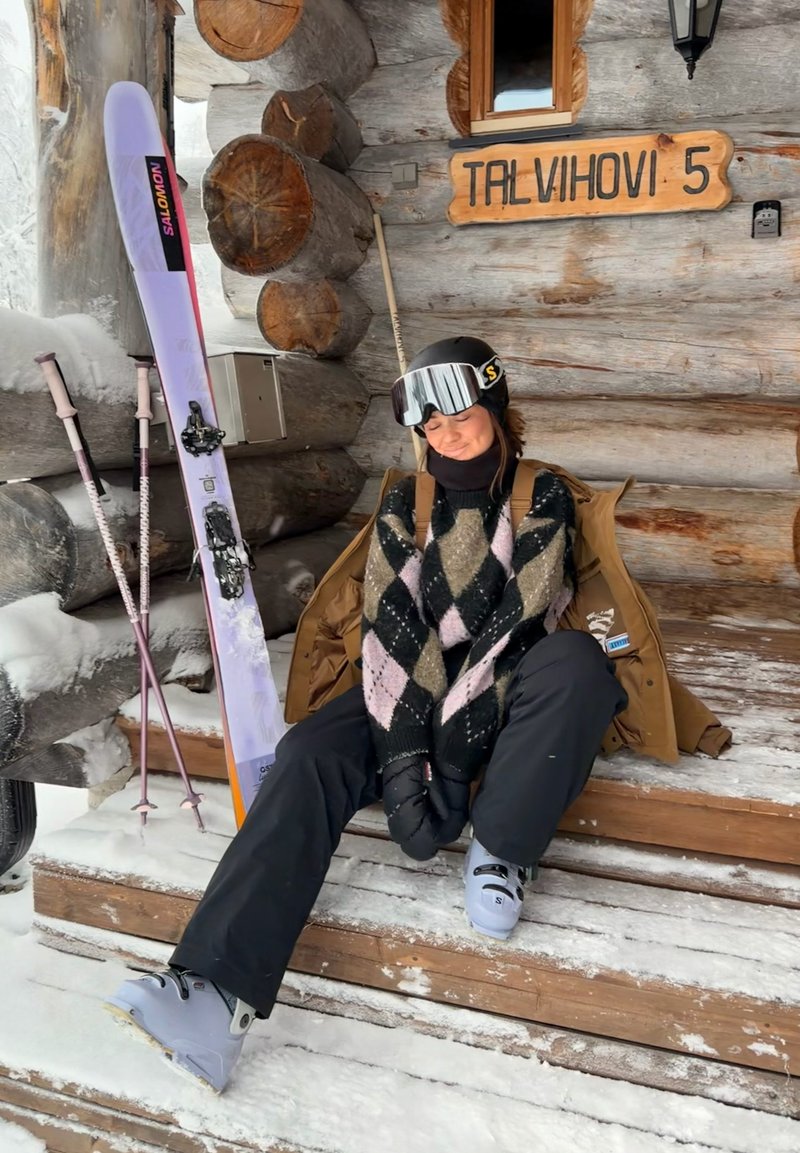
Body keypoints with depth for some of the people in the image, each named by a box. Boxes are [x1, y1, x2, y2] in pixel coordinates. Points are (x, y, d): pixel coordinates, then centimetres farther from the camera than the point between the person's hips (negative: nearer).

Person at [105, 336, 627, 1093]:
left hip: (505, 689, -1)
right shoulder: (404, 504, 5)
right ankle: (219, 992, -35)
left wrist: (454, 744, -23)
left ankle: (500, 849, -18)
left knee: (575, 661, -35)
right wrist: (404, 748, -22)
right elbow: (389, 627, -8)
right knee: (309, 756, -25)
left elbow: (519, 620, -14)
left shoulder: (541, 497, -3)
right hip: (415, 688, 2)